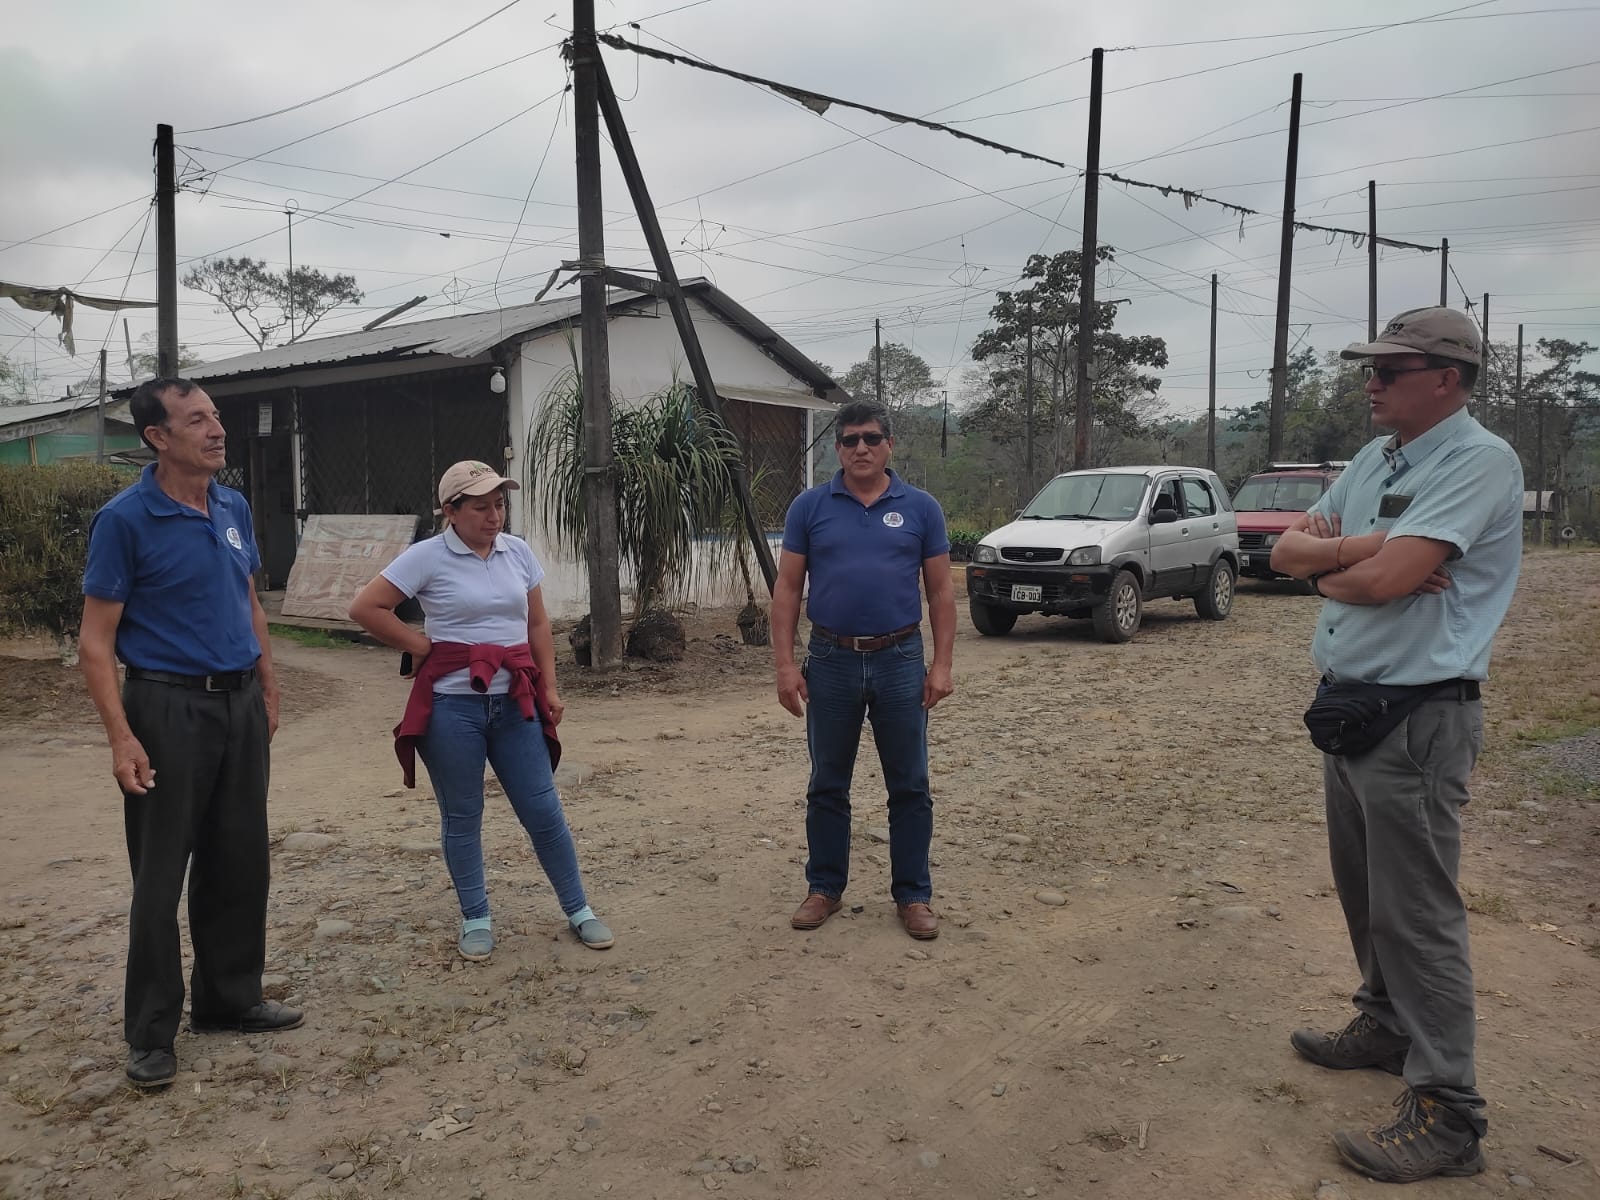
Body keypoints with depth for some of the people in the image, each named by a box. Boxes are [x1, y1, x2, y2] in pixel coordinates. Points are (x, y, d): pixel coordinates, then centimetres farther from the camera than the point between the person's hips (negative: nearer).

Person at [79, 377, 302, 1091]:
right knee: (160, 876, 3)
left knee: (240, 864, 12)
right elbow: (95, 642, -11)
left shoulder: (235, 509, 7)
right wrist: (121, 738, -18)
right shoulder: (125, 519, -11)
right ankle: (151, 1033, 17)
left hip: (240, 704, 6)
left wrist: (268, 691, 15)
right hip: (169, 707, -6)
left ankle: (228, 999, 29)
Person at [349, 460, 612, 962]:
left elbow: (538, 624, 12)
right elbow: (366, 608, -9)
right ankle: (475, 920, 25)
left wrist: (549, 688, 6)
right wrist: (423, 647, -7)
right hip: (452, 705, -3)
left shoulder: (518, 552, 6)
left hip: (515, 702, 3)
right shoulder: (427, 557, -7)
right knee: (462, 816, 9)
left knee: (543, 810, 6)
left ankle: (579, 911, 19)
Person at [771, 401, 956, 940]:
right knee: (827, 786, 11)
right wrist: (785, 664, -6)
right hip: (831, 662, 0)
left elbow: (941, 591, 4)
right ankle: (824, 887, 27)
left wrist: (942, 664, -3)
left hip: (900, 662, 0)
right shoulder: (810, 506, 1)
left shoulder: (920, 508, 2)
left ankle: (913, 895, 21)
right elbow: (787, 588, 1)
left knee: (909, 788, 7)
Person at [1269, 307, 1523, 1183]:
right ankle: (1386, 1026, 39)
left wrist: (1326, 572, -5)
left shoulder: (1479, 461, -15)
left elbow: (1383, 580, -26)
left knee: (1415, 914, -3)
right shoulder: (1371, 463, 11)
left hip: (1417, 720, -9)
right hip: (1347, 706, 9)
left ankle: (1446, 1116, 8)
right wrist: (1360, 547, -12)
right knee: (1364, 891, 21)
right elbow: (1287, 551, 6)